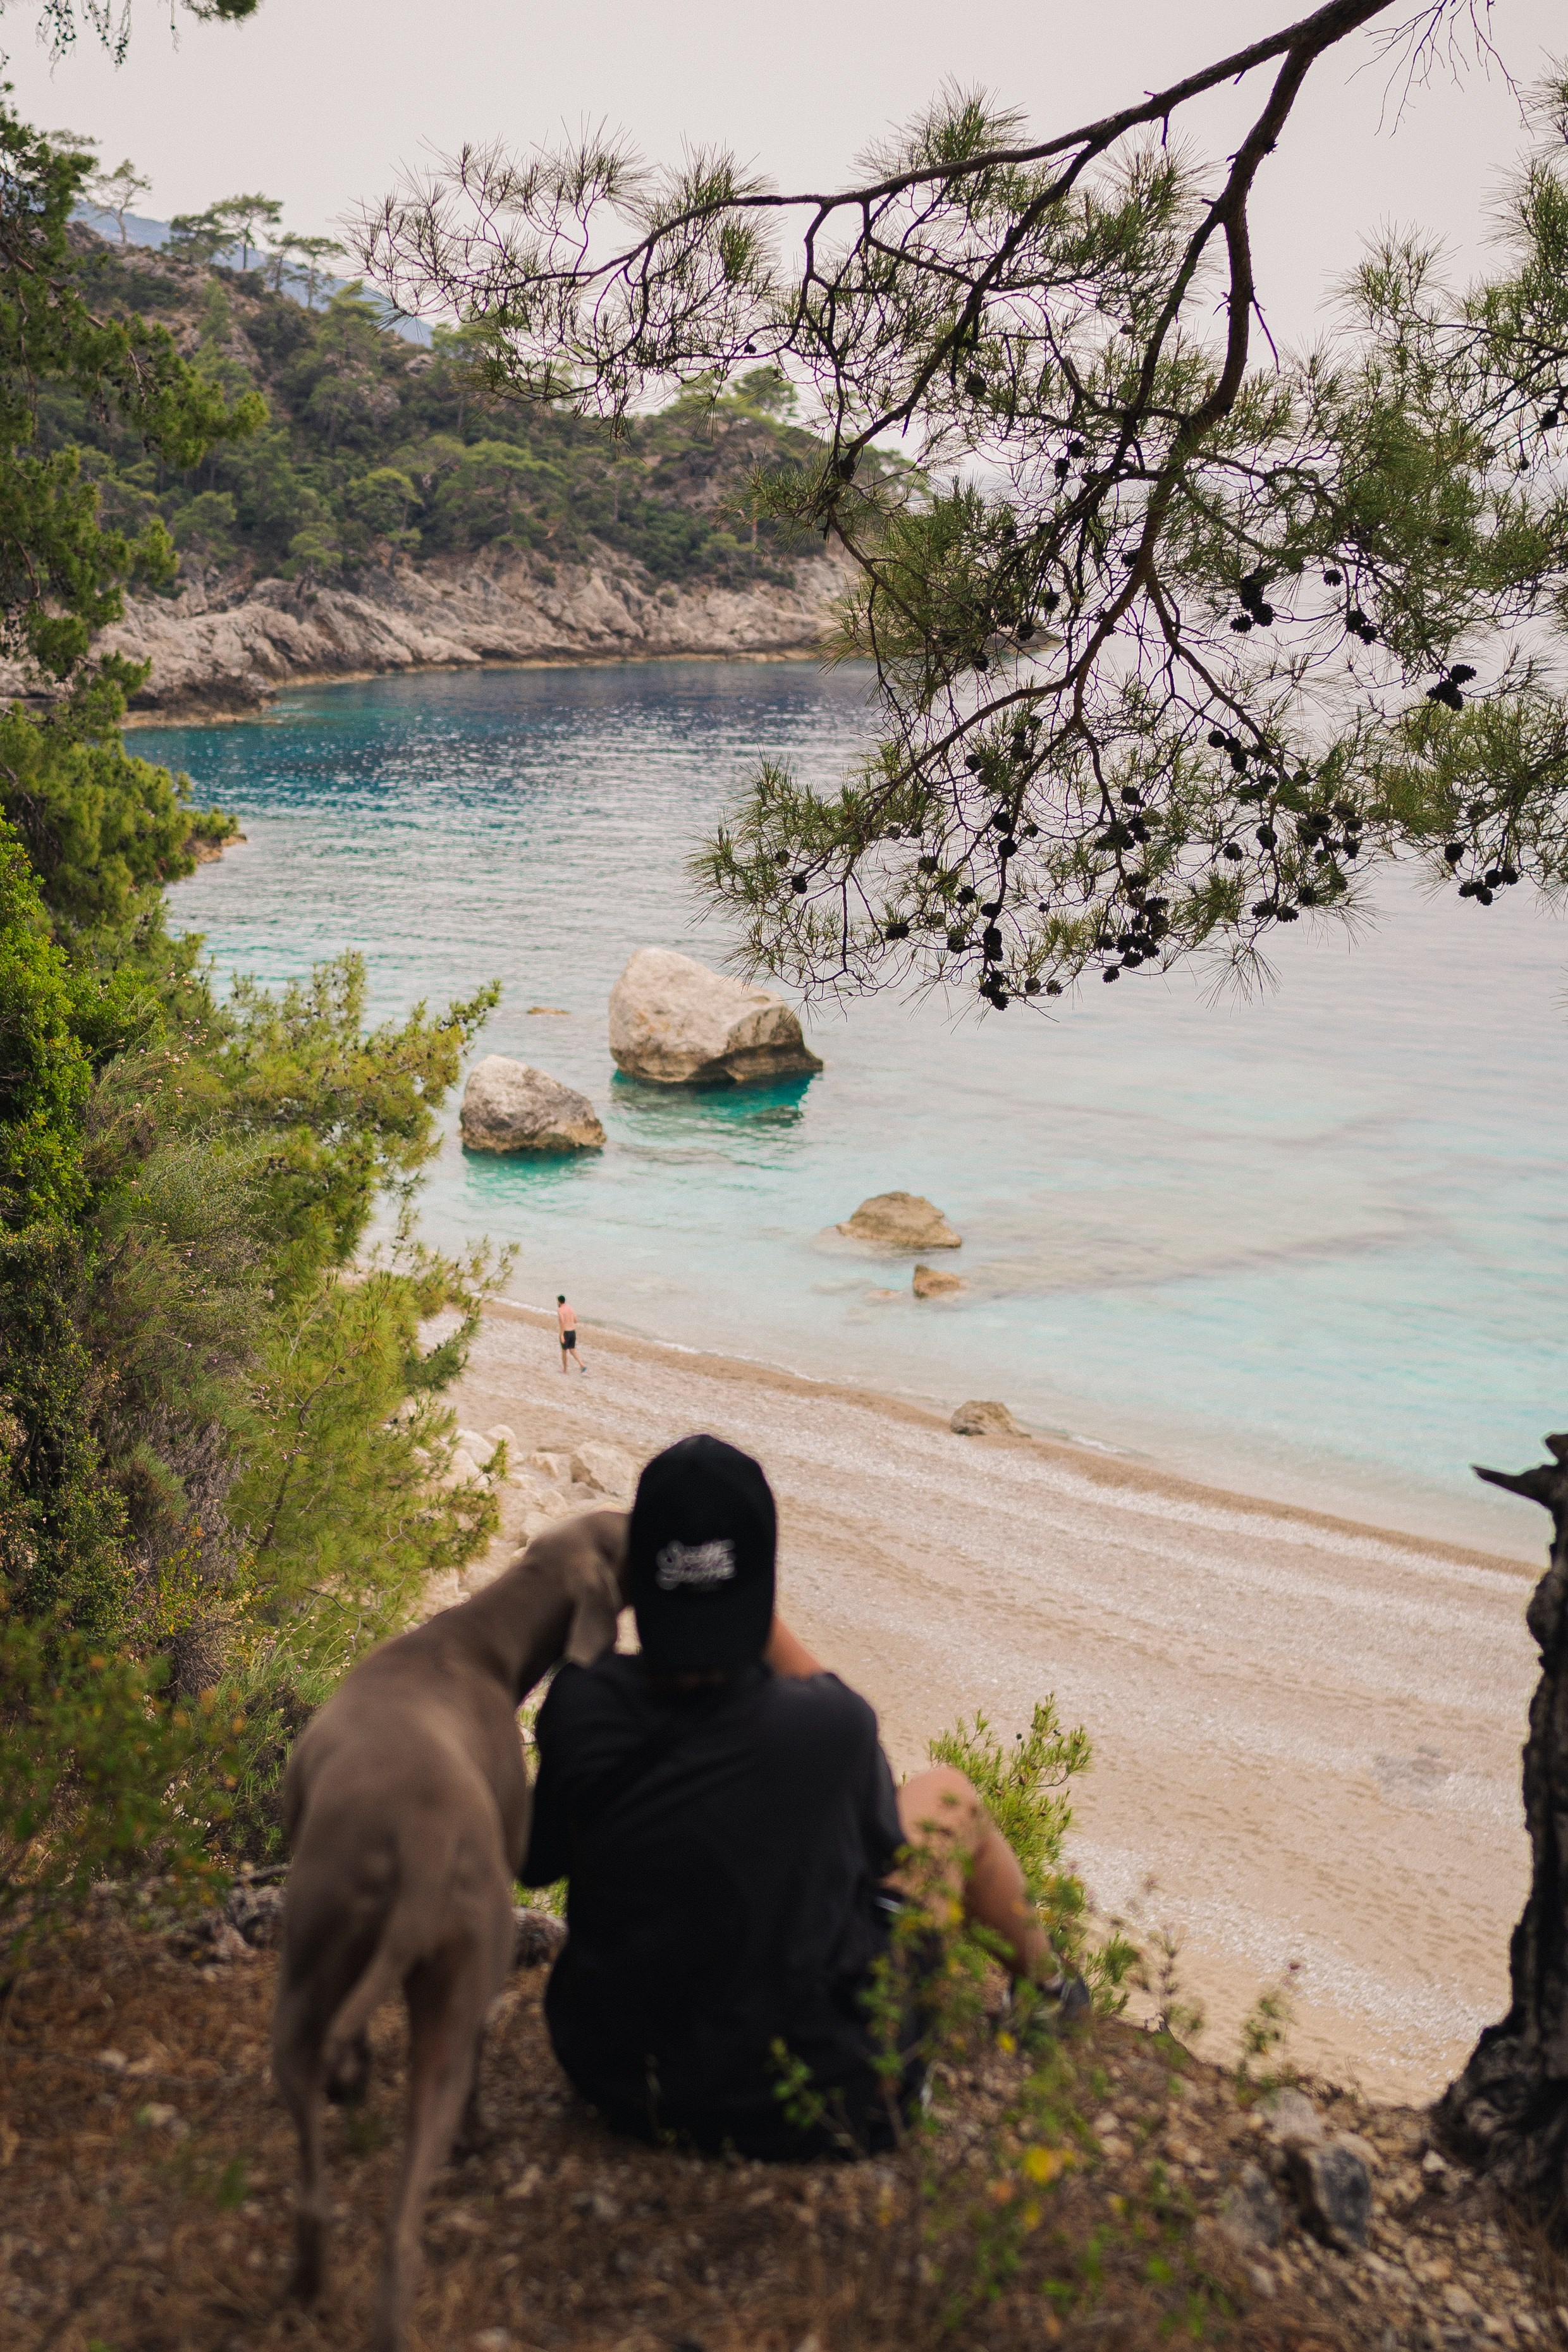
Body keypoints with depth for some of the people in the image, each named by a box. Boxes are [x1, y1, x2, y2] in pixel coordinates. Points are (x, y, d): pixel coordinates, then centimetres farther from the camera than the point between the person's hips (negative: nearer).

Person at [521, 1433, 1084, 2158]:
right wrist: (755, 1608, -5)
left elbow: (536, 1862, -2)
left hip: (617, 2081, 3)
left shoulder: (581, 1711, -22)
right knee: (945, 1793, 17)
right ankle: (1042, 1979, 45)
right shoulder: (828, 1725, -28)